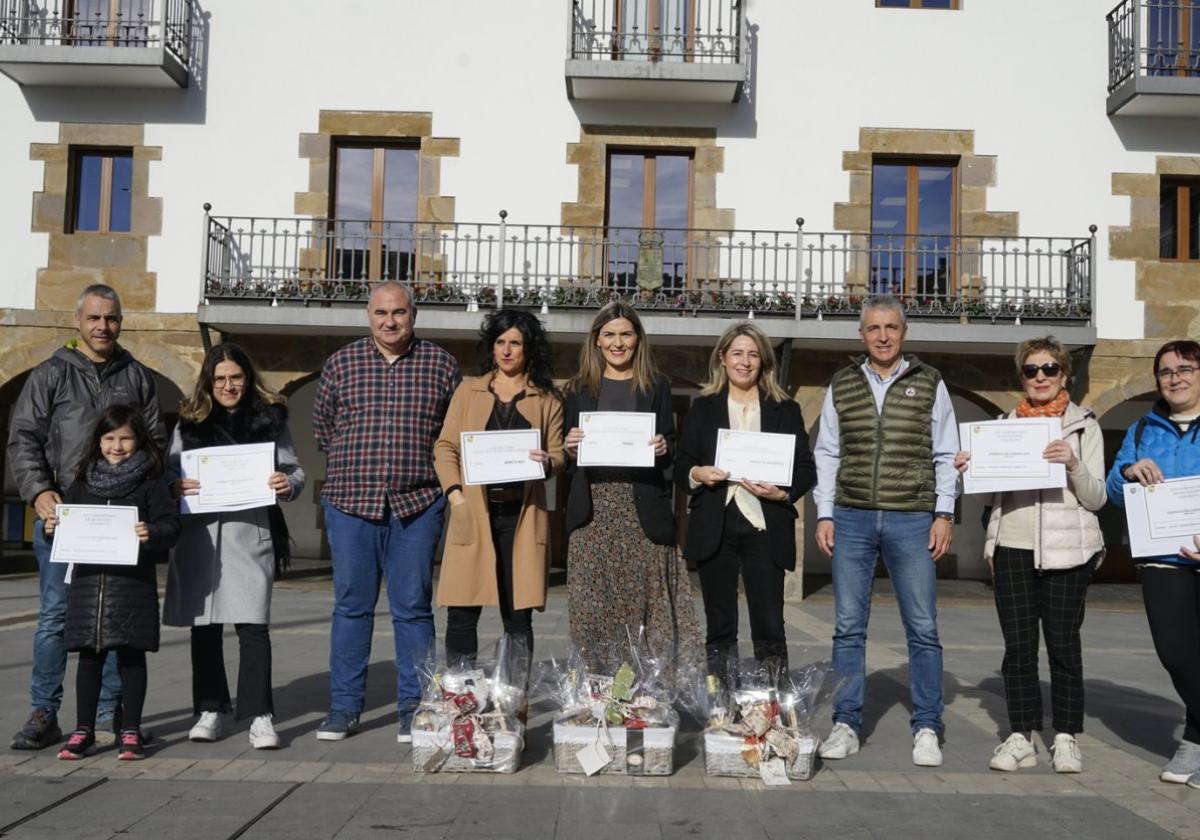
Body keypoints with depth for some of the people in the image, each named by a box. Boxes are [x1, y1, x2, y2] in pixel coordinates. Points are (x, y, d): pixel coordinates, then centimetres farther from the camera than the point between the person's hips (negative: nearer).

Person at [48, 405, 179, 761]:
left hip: (133, 582, -3)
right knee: (89, 655, 10)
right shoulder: (82, 482, 13)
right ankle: (84, 732, 20)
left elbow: (171, 524, -7)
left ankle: (131, 732, 12)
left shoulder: (150, 482, 1)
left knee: (131, 654, 3)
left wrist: (153, 533, -26)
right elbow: (65, 517, 17)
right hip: (88, 580, 4)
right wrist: (52, 528, -4)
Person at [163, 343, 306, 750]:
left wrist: (288, 484, -13)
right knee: (204, 625, 9)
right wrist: (174, 486, -8)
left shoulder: (270, 419, 8)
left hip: (251, 533, -2)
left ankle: (260, 716, -2)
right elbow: (168, 469, 14)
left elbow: (294, 470, 9)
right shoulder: (189, 421, 12)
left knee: (253, 625, -7)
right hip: (200, 534, 3)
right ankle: (209, 710, 21)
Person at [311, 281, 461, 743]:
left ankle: (414, 709, 11)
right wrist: (351, 466, 12)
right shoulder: (341, 362, 8)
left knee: (413, 608, 2)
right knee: (351, 606, 6)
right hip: (350, 501, 1)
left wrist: (432, 470, 6)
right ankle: (344, 707, 16)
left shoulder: (440, 363, 6)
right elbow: (321, 423, 18)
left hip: (417, 504, -1)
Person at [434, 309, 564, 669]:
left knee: (518, 615, 3)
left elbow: (558, 455, 10)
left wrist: (547, 463, -14)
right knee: (461, 611, -3)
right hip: (474, 513, 0)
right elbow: (444, 446, 10)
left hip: (522, 514, 0)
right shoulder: (469, 390, 14)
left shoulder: (546, 399, 12)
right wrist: (454, 492, -5)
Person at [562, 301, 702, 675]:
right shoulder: (580, 388, 13)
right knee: (593, 606, 0)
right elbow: (565, 458, 14)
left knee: (646, 604, -3)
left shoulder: (657, 386, 10)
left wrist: (662, 449, -12)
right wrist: (570, 448, -8)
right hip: (592, 509, 1)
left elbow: (671, 451, 10)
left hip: (642, 509, -1)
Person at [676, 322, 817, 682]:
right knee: (720, 628, 7)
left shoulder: (785, 409, 10)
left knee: (769, 627, -2)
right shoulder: (703, 408, 12)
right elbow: (680, 467, 10)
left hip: (765, 527, -1)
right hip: (714, 529, 1)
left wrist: (782, 493, -13)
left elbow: (806, 469, 6)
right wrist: (697, 474, -12)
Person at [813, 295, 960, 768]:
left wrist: (944, 514, -1)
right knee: (848, 626, 4)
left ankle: (926, 729, 11)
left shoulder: (929, 384, 7)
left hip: (913, 520, -1)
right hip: (852, 518, 1)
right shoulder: (841, 386, 10)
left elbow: (945, 456, 7)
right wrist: (824, 514, 3)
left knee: (923, 628, 1)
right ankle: (846, 725, 12)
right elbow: (826, 454, 11)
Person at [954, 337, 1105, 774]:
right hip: (1014, 546, 3)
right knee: (1018, 644, 4)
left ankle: (1065, 738, 13)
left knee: (1063, 643, 2)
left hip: (1067, 549, -2)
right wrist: (969, 469, -2)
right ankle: (1020, 737, 11)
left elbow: (1096, 497, -1)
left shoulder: (1084, 424, 4)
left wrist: (1074, 464, -18)